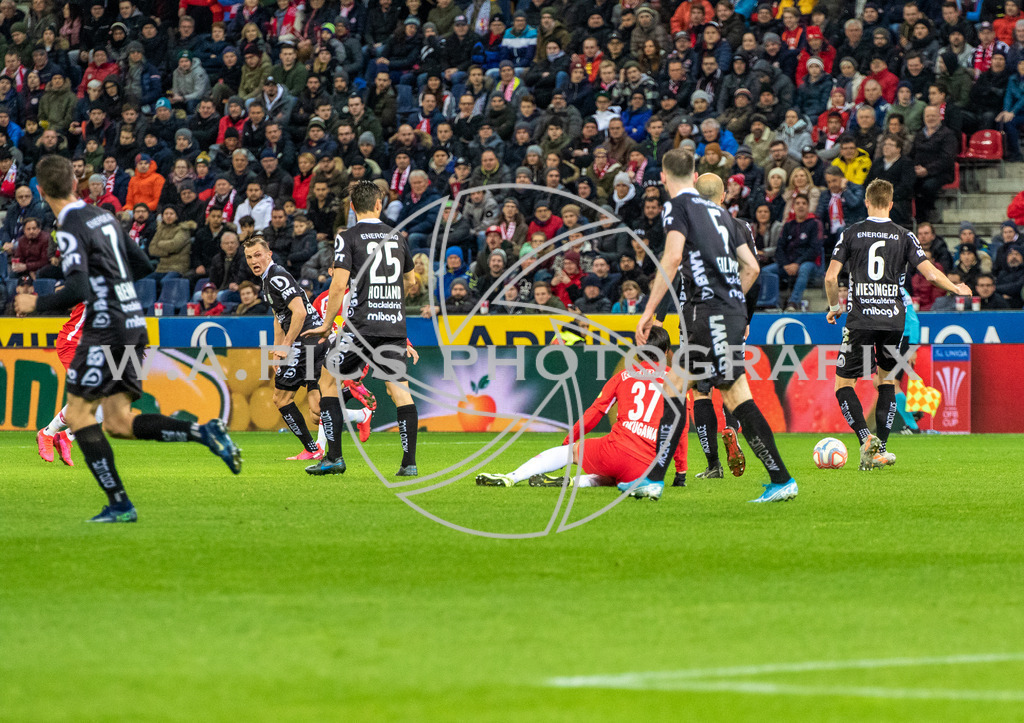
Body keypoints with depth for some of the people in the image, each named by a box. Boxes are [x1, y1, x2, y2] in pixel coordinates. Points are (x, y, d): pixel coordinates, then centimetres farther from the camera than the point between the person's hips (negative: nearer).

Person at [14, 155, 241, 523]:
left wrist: (37, 304, -7)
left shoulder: (70, 230, -13)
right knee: (118, 422, 10)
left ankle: (119, 504, -6)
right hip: (133, 325, 8)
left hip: (106, 329, -8)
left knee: (77, 413, 0)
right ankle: (203, 432, -3)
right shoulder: (103, 217, 14)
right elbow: (142, 265, 21)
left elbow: (78, 291, -22)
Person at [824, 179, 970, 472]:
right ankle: (880, 451, 10)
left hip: (860, 318, -2)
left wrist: (834, 307, 14)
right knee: (887, 381, 18)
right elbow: (931, 274, -2)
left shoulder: (851, 233, 2)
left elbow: (831, 276, -3)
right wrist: (957, 288, 17)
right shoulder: (904, 236, 4)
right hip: (893, 318, 2)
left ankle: (866, 439, -18)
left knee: (843, 384, 5)